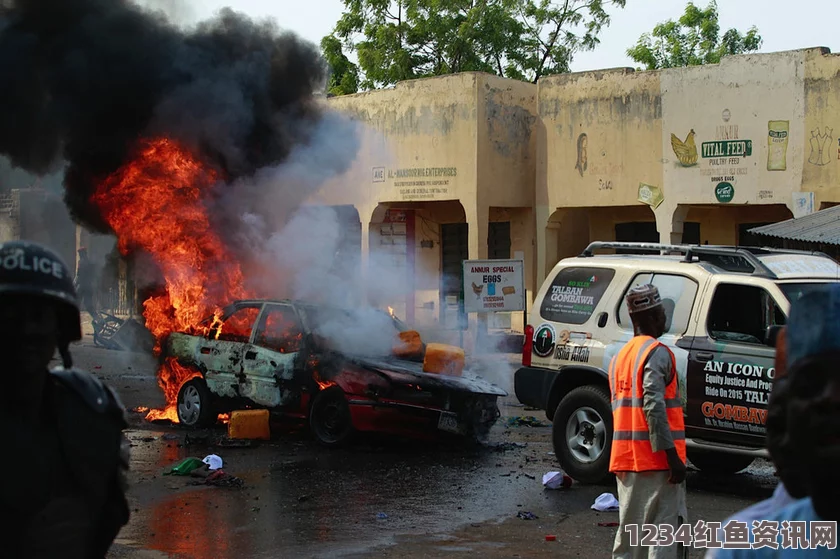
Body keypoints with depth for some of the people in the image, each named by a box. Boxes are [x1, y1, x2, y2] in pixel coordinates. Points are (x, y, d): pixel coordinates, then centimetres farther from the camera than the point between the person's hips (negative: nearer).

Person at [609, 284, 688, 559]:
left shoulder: (619, 357, 17)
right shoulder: (657, 353, -9)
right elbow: (654, 407, -19)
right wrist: (672, 455, -19)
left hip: (625, 459, 8)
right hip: (656, 459, -8)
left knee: (629, 532, 13)